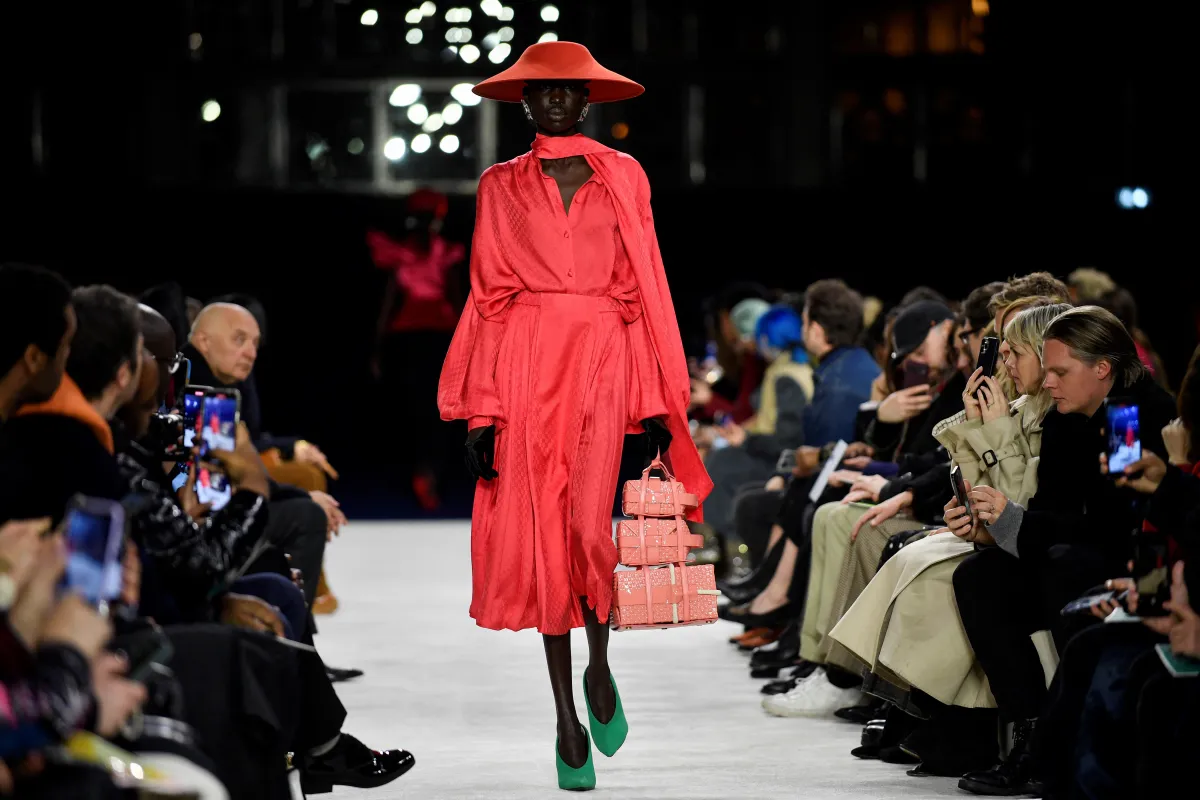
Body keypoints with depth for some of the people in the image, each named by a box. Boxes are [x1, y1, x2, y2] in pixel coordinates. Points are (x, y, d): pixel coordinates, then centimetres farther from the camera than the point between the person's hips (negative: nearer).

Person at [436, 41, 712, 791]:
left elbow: (643, 289, 9)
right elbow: (488, 300, 7)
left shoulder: (624, 178, 10)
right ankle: (568, 720, 11)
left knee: (588, 526, -19)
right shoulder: (500, 187, 10)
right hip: (524, 367, 1)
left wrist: (658, 404, 4)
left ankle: (600, 669, 10)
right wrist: (481, 413, 0)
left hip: (601, 362, -1)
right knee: (543, 538, 1)